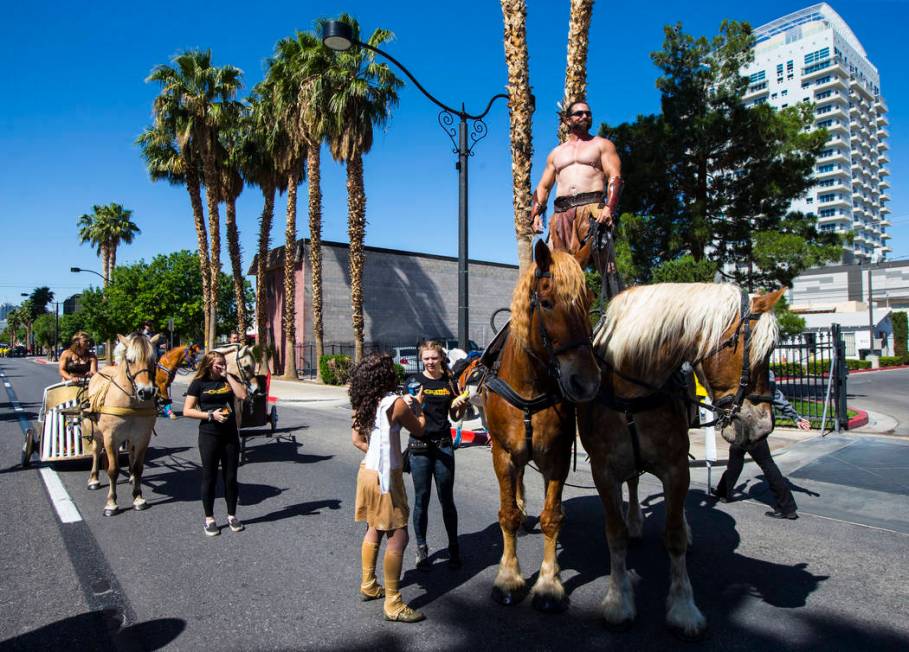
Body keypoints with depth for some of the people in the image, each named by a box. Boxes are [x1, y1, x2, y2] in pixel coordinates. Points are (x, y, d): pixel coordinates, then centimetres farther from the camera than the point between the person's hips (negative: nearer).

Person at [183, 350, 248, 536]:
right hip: (209, 436, -2)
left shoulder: (230, 380, 6)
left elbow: (242, 394, -13)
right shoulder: (199, 383, -2)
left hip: (230, 435, 3)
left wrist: (227, 375, -10)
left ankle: (232, 516, 23)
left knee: (231, 477, 9)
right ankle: (209, 519, 19)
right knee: (209, 477, 5)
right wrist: (210, 415, -15)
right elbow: (187, 411, -5)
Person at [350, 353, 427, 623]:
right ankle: (393, 605, 6)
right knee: (398, 537, 0)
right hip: (386, 476, -8)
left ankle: (368, 585, 37)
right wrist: (417, 405, 11)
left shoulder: (363, 403, 3)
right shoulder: (396, 403, -18)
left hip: (368, 470, 8)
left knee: (374, 530, 23)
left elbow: (357, 438, 10)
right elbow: (419, 429, -4)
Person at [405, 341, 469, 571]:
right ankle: (422, 549, 21)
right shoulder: (414, 381, -1)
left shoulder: (449, 382, 5)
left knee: (447, 499, 8)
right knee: (421, 500, 7)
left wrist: (461, 405, -7)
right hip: (419, 446, -2)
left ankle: (454, 548, 22)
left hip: (443, 444, 2)